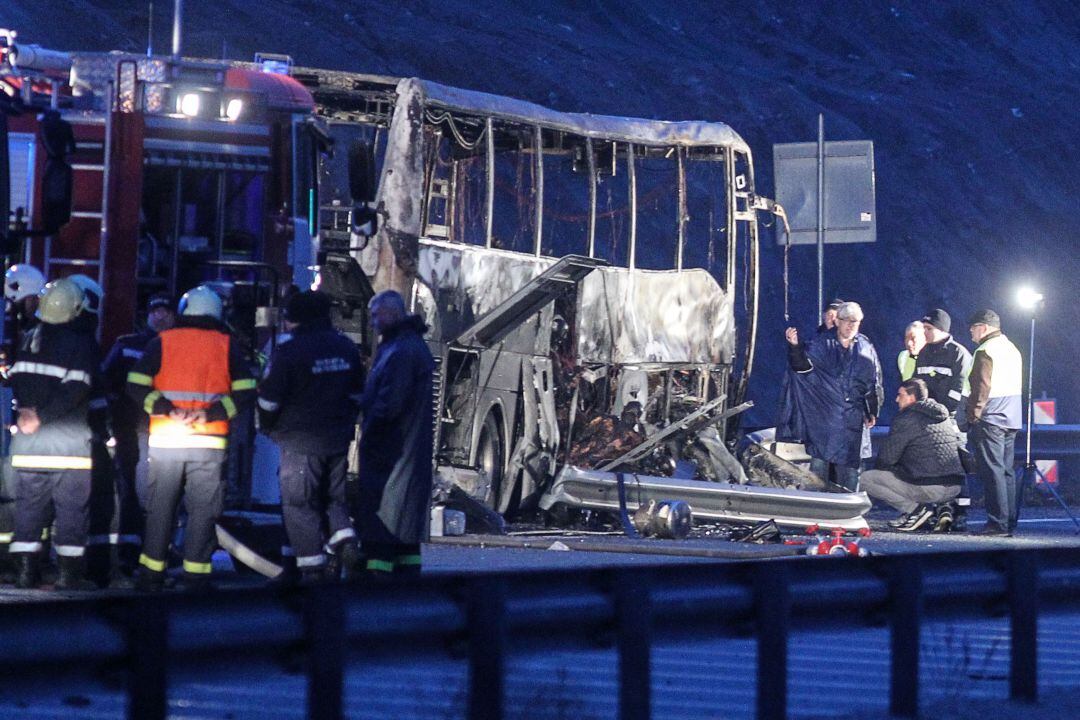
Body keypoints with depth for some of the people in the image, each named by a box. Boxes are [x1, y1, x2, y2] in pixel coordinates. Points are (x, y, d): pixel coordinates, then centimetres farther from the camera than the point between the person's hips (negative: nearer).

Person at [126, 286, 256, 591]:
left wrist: (166, 410, -9)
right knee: (203, 508, 5)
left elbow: (136, 385, -4)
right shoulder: (226, 345, 5)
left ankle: (152, 574, 11)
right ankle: (195, 574, 2)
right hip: (210, 440, -1)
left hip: (165, 439, 1)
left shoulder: (162, 342, 4)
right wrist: (212, 413, -8)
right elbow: (245, 391, -2)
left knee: (160, 508, 9)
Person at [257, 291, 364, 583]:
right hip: (338, 441, 6)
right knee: (334, 497, 20)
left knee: (299, 504, 1)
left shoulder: (289, 351, -12)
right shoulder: (346, 348, 8)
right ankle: (346, 544, -1)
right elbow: (356, 394, 16)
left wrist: (268, 427, 9)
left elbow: (269, 400, -9)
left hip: (301, 442, -6)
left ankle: (312, 568, -2)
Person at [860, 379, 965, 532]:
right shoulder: (944, 417, 18)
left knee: (866, 479, 2)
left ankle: (916, 509, -6)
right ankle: (938, 511, 11)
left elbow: (887, 458, -5)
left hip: (929, 488, -8)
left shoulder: (905, 420, -6)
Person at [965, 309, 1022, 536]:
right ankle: (1009, 522, 12)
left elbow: (982, 387, -17)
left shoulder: (985, 351, -11)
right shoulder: (1012, 349, 17)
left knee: (992, 471, -8)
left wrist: (973, 415, -10)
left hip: (990, 420, -9)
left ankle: (998, 522, -11)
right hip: (1011, 420, 9)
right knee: (1006, 470, 11)